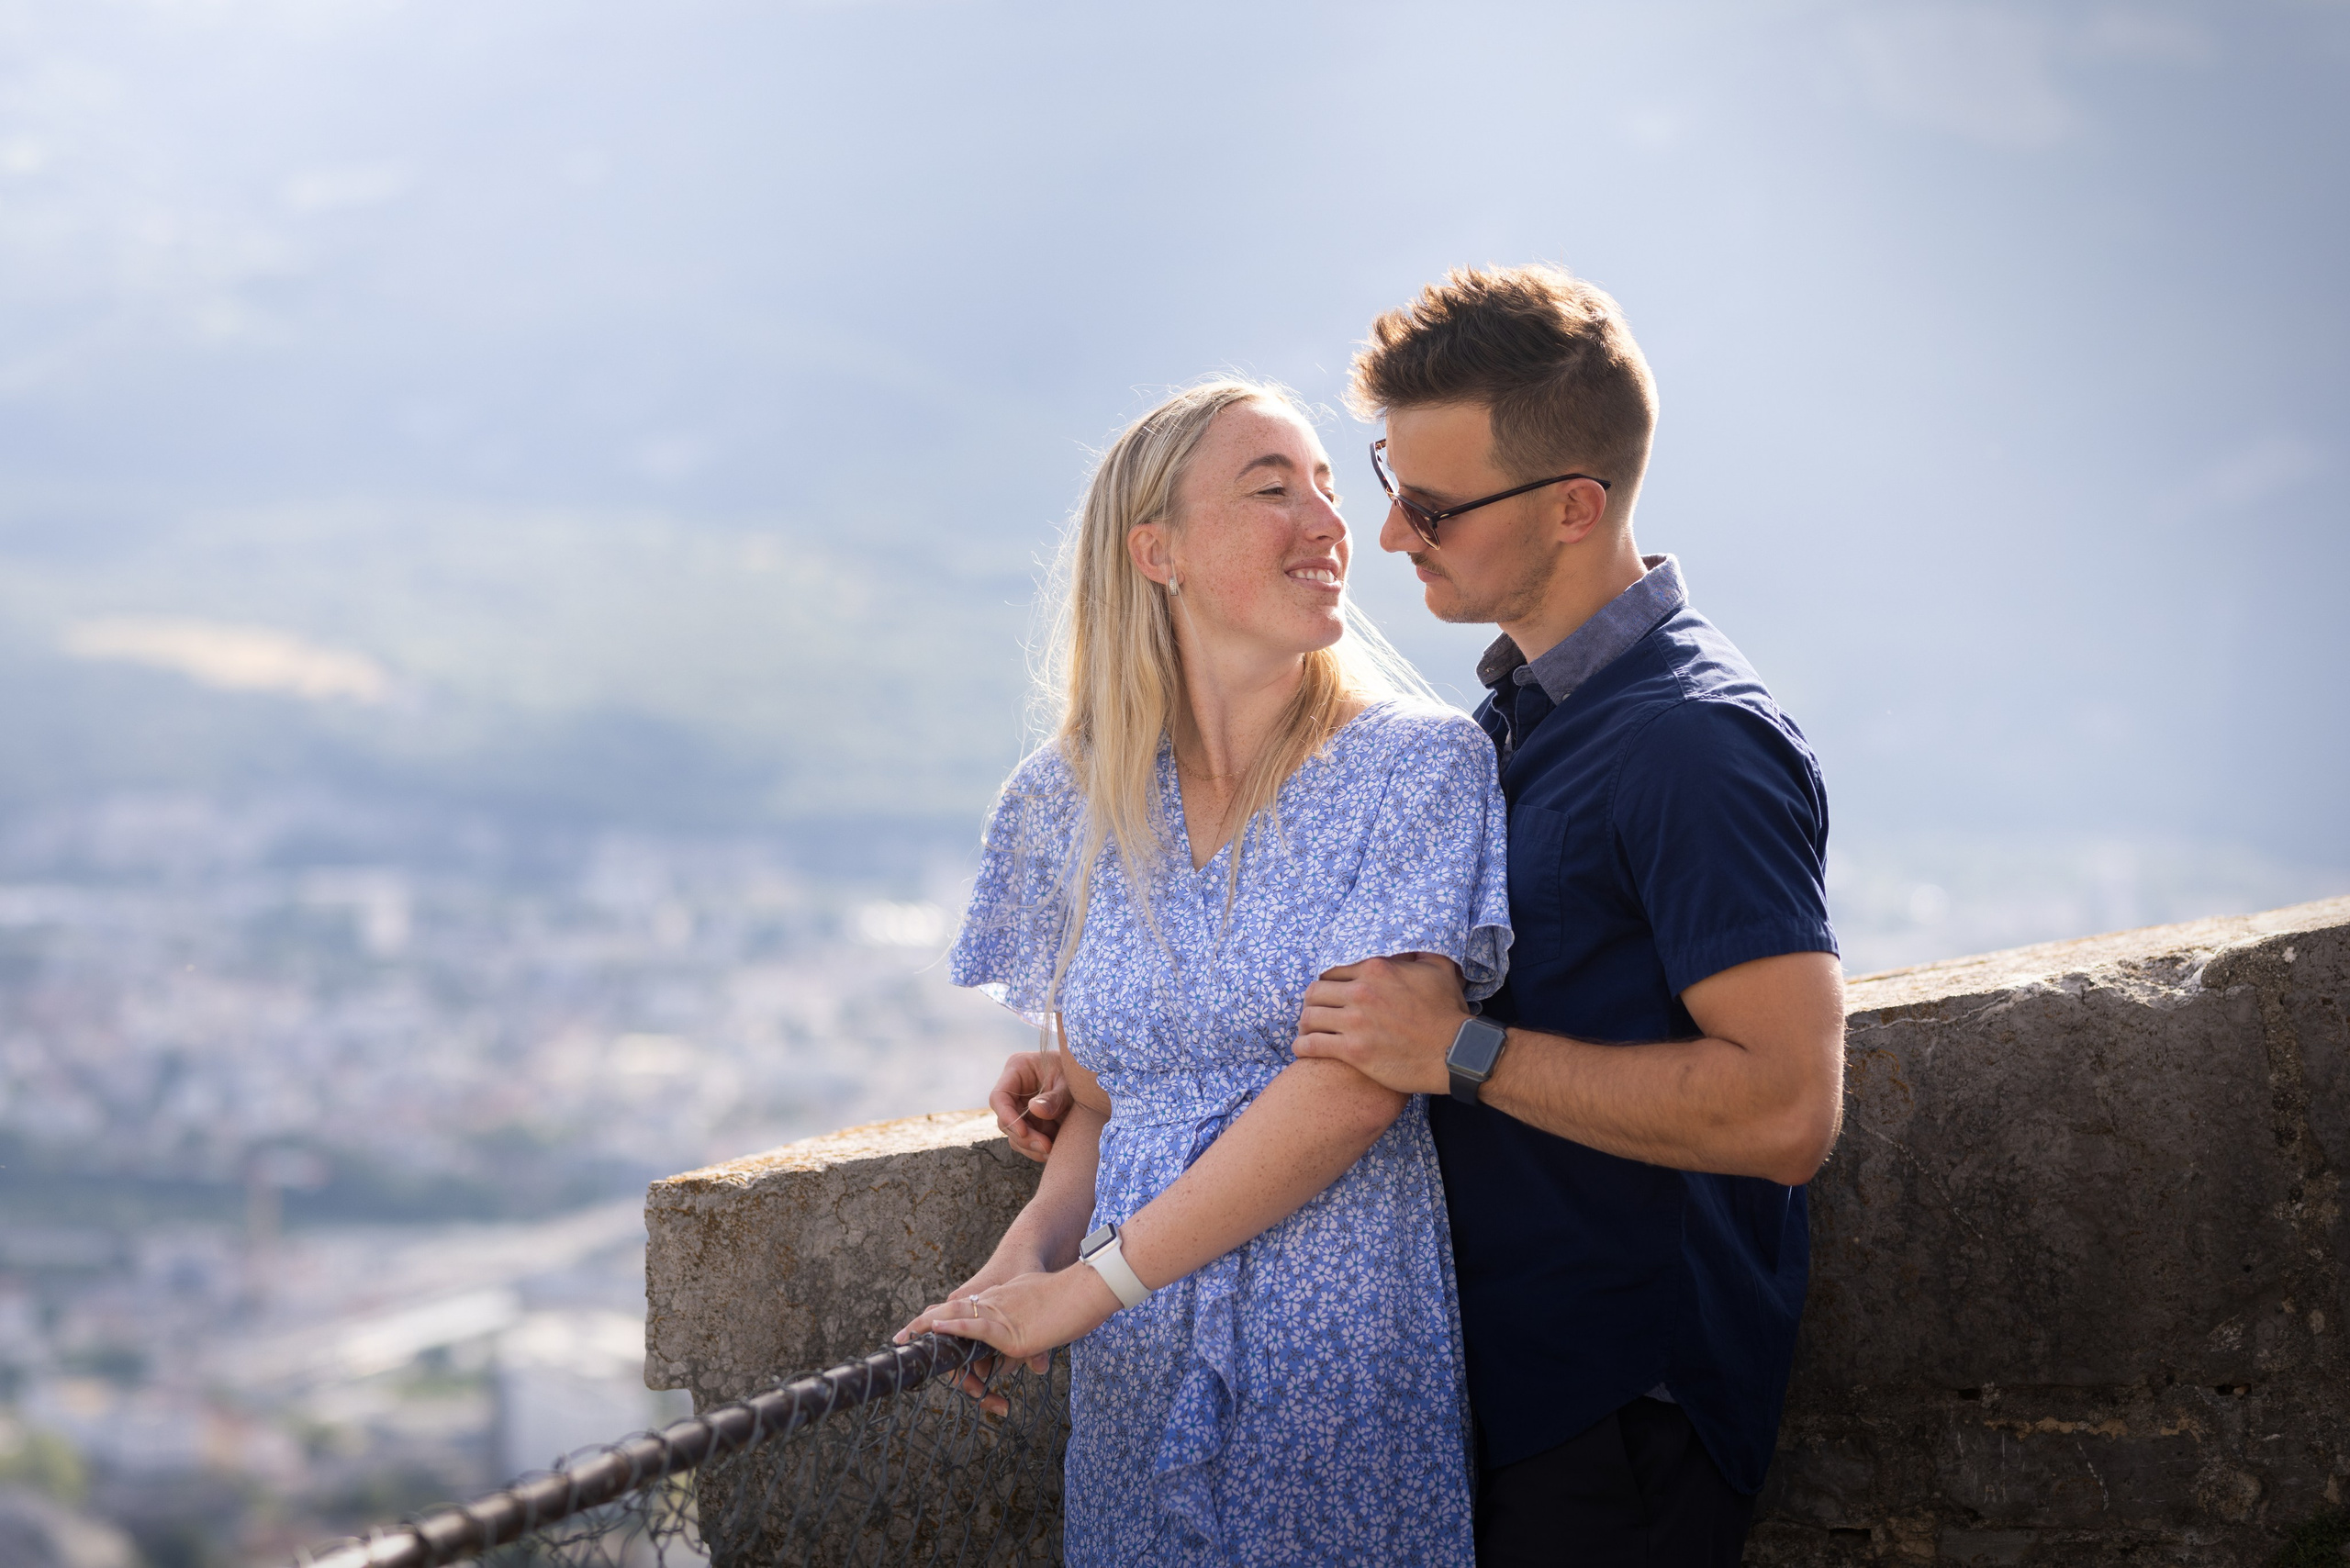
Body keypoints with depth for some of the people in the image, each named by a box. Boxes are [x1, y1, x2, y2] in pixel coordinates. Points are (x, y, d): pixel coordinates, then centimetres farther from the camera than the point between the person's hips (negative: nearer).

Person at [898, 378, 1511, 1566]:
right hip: (1137, 1382, 3)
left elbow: (1356, 1082, -15)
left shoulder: (1422, 766, -7)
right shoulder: (1071, 802, 6)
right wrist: (1031, 1245, -9)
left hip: (1351, 1374, -3)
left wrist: (1089, 1285, -15)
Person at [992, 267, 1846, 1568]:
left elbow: (1789, 1106, -28)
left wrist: (1466, 1054, -25)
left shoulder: (1695, 745, -20)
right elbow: (1366, 980, 23)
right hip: (1490, 1368, 9)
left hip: (1622, 1414, -9)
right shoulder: (1512, 710, 12)